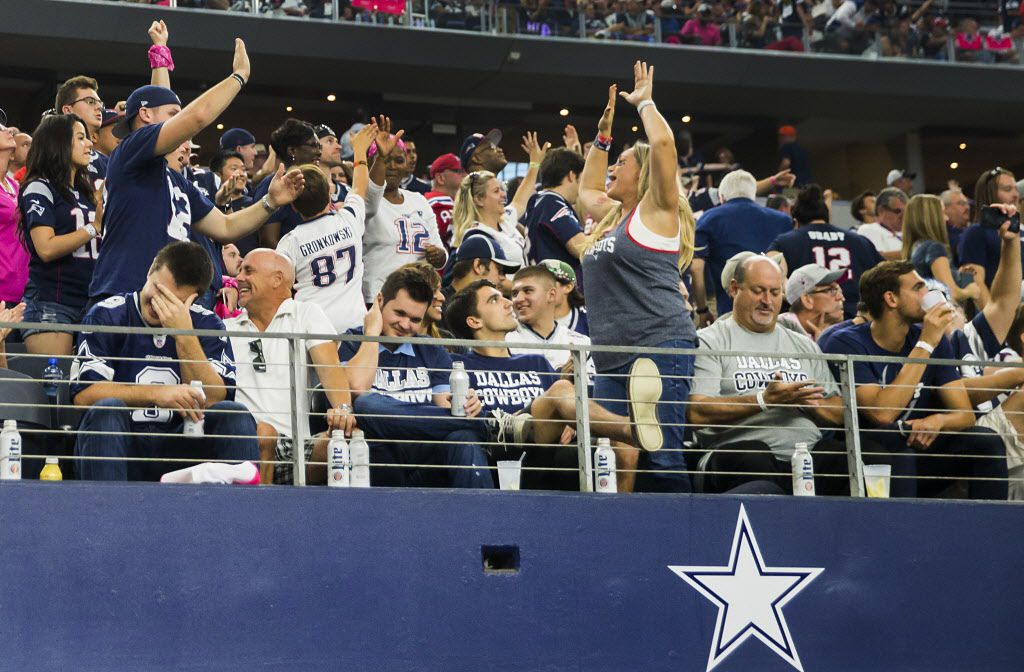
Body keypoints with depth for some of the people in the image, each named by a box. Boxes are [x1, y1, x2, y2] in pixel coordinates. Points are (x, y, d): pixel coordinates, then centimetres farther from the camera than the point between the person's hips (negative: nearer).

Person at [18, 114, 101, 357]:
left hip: (89, 301, 7)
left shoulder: (85, 191, 18)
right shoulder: (40, 188, -3)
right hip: (50, 303, -7)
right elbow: (46, 249, -15)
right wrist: (94, 228, -10)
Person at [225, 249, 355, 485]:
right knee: (261, 433, -36)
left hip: (297, 446, 0)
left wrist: (343, 408, -22)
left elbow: (329, 365, -3)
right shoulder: (227, 328, 21)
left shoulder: (306, 314, 15)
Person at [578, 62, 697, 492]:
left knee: (660, 456, -19)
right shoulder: (612, 217, 25)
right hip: (611, 358, 9)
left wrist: (644, 103, 3)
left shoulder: (656, 211, 0)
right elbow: (586, 189, 47)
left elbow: (663, 143, -14)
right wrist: (603, 134, 40)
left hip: (659, 348, -8)